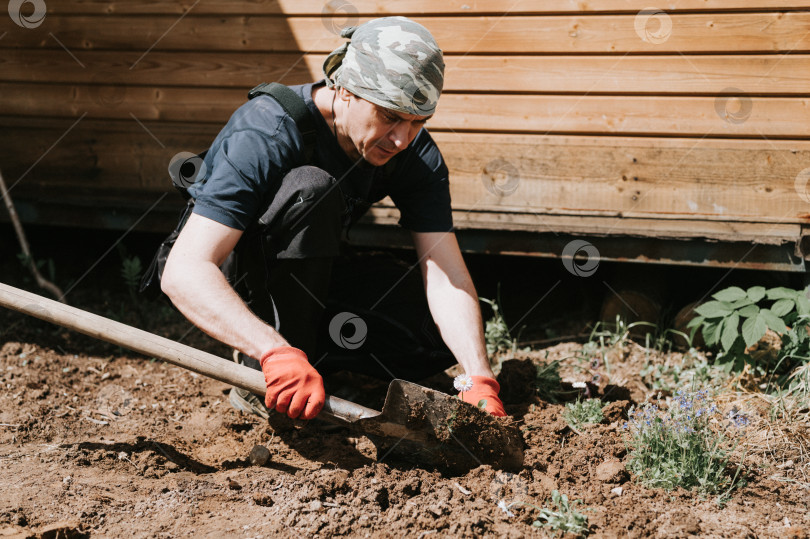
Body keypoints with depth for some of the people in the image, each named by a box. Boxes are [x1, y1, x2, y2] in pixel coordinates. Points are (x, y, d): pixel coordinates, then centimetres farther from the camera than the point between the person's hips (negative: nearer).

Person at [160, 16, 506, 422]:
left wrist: (480, 381, -37)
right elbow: (182, 271, -43)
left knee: (439, 340, -15)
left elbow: (445, 277, -20)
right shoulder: (265, 135, -33)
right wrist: (276, 353, -58)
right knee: (310, 187, -34)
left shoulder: (418, 156, -16)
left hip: (313, 282, 5)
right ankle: (265, 381, -24)